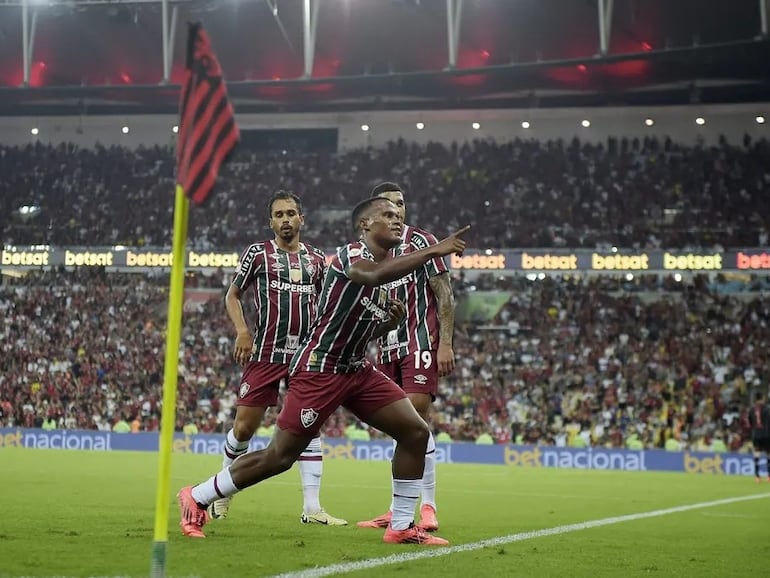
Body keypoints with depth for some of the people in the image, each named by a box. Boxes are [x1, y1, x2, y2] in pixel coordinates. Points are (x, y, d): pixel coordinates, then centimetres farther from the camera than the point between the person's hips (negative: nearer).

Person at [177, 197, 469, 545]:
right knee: (280, 456, -5)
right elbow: (373, 275, -40)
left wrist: (390, 323, 3)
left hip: (357, 370, 9)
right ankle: (197, 498, 12)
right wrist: (434, 251, -39)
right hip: (319, 369, -9)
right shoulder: (350, 254, -14)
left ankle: (402, 527, 7)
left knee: (415, 432, -2)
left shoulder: (387, 271, 13)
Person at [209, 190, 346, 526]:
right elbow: (232, 296, 9)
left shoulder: (316, 259, 13)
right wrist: (242, 331, -7)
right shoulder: (258, 253, 3)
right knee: (244, 426, -2)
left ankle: (312, 508, -2)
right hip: (266, 353, -3)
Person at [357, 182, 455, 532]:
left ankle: (428, 507, -10)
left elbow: (445, 295, -5)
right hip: (388, 349, 5)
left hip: (420, 343, -5)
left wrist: (445, 344, -13)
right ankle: (399, 508, 9)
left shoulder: (421, 242, -1)